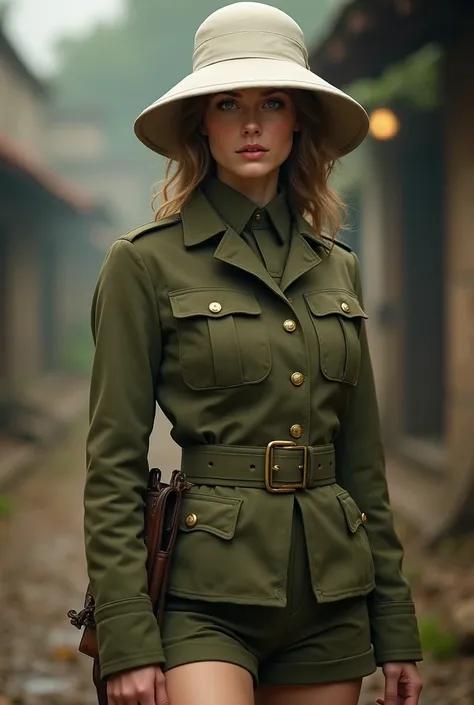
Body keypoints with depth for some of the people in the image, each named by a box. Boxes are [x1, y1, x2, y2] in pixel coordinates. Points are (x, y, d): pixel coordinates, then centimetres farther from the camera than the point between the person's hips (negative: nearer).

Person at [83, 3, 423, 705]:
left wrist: (396, 629, 12)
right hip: (207, 594, -5)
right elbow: (113, 467, -5)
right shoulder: (145, 264, -3)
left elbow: (362, 461, 14)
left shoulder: (336, 268, 11)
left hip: (331, 595, 5)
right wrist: (128, 640, -12)